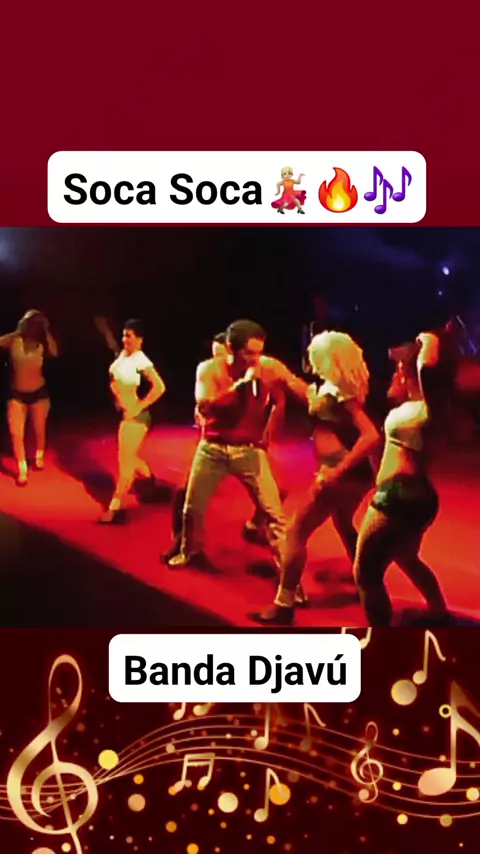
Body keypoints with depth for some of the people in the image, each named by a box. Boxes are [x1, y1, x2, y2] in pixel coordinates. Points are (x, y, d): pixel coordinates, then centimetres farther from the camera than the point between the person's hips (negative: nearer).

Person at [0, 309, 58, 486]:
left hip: (39, 393, 0)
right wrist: (19, 331, -16)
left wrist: (46, 331, -21)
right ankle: (22, 470, 7)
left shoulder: (42, 345, -8)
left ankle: (39, 457, 43)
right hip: (17, 394, 0)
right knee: (16, 433, -5)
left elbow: (55, 352, -27)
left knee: (39, 430, 16)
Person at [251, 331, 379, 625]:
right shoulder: (333, 388, 10)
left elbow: (371, 436, -27)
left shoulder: (340, 392, -18)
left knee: (297, 532, -4)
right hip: (352, 475, 10)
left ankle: (284, 605, 0)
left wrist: (338, 471, -26)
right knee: (345, 528, 30)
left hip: (342, 476, -10)